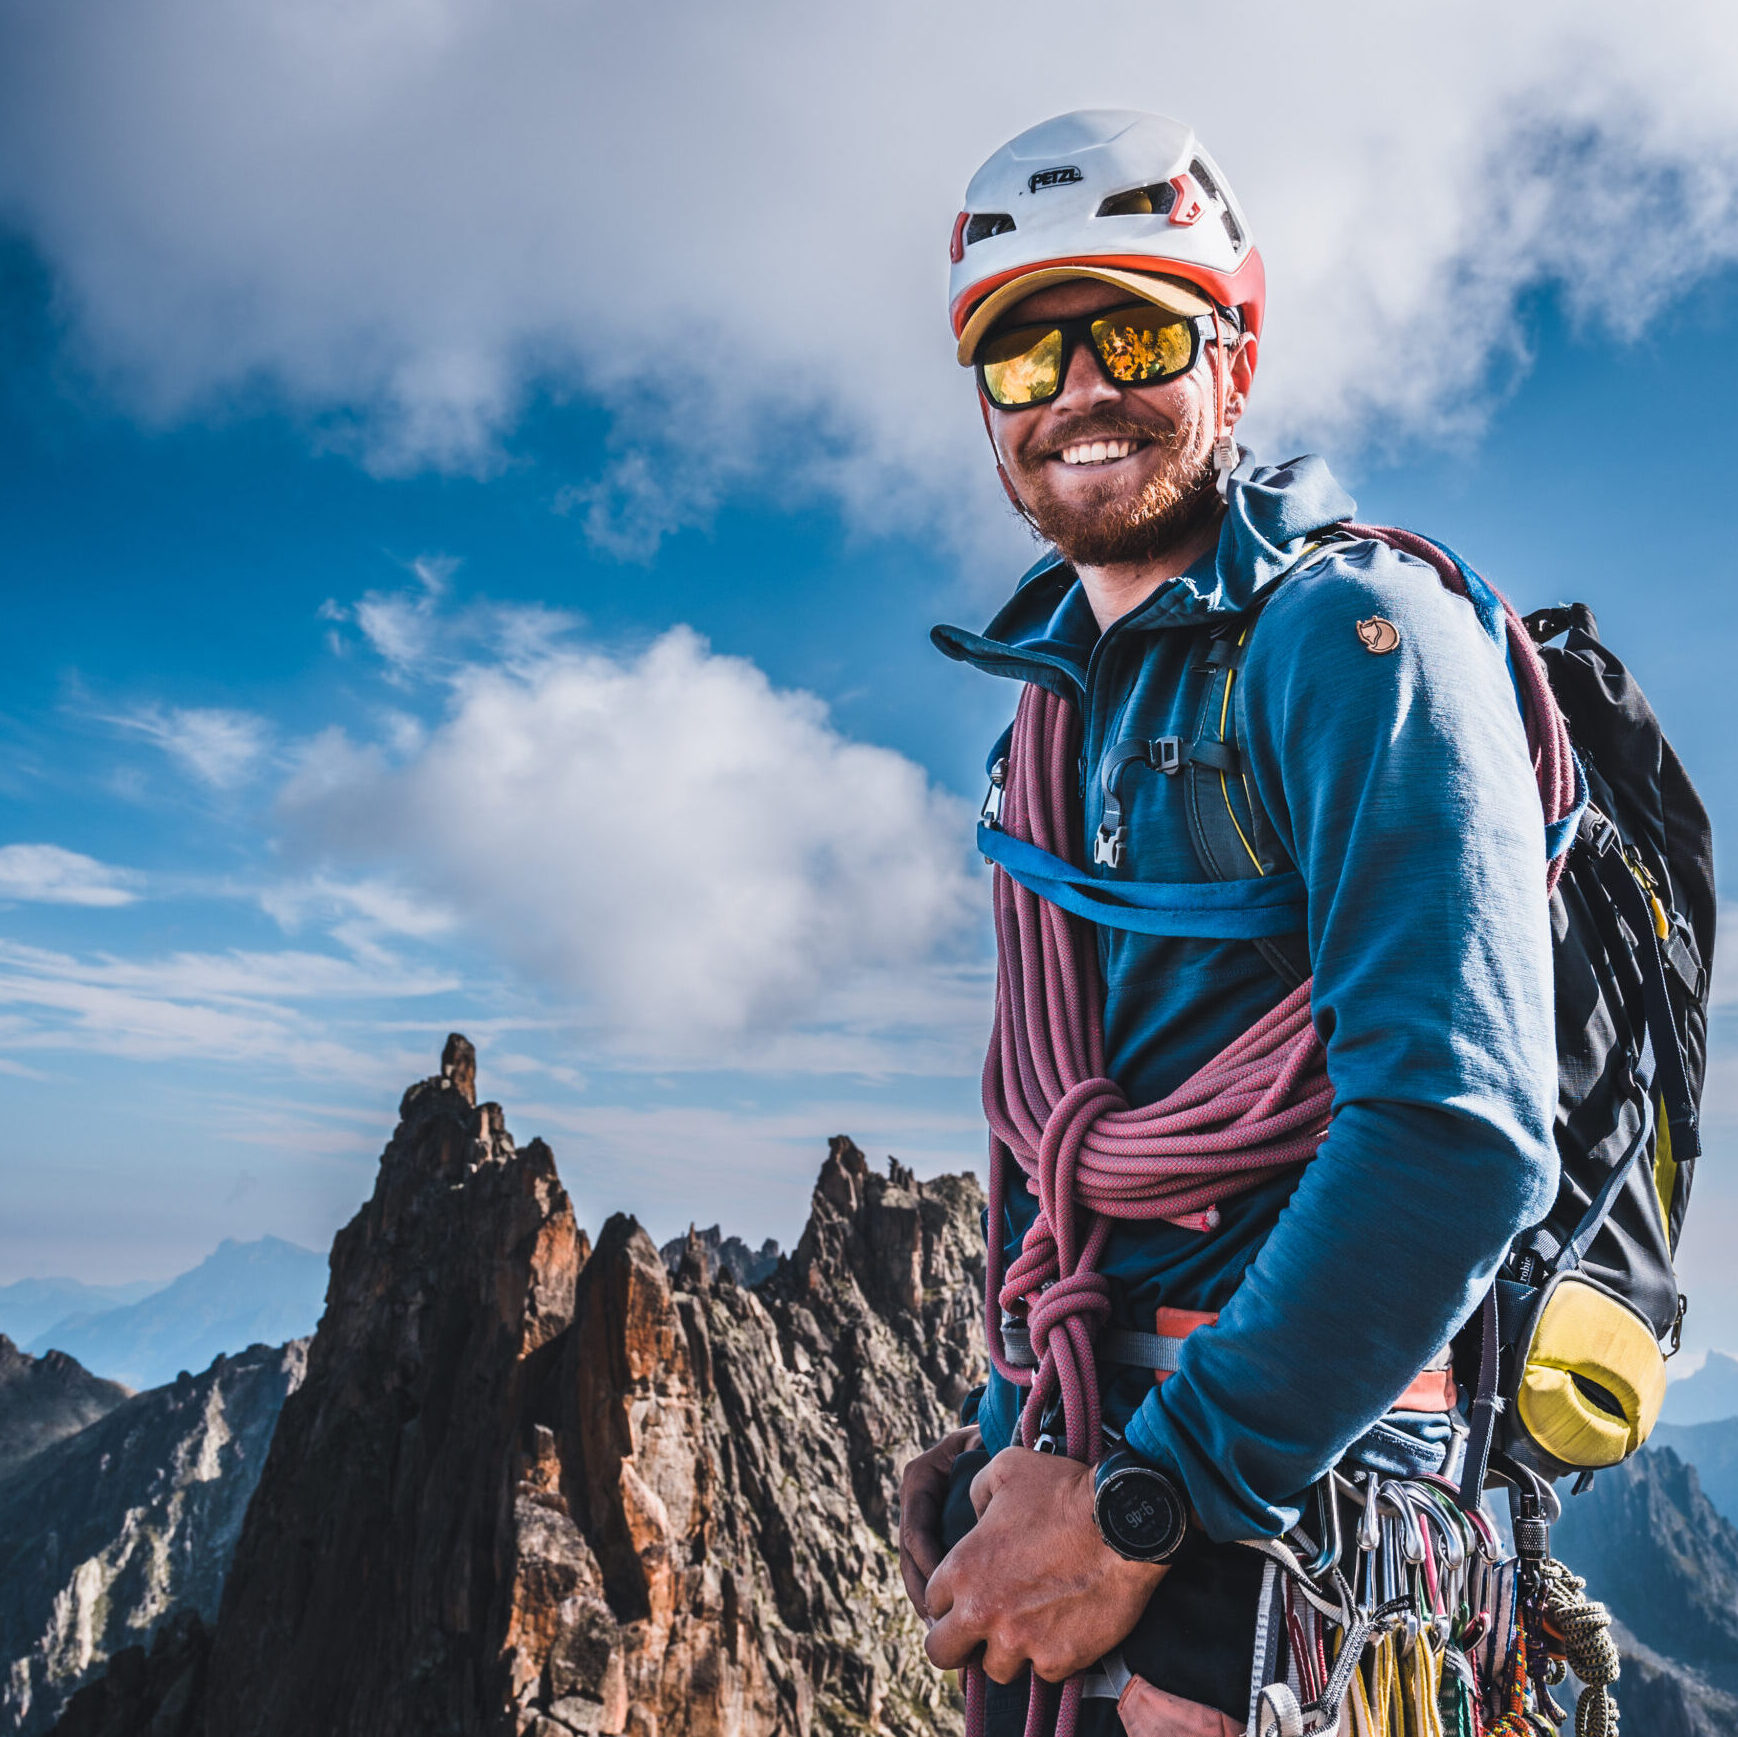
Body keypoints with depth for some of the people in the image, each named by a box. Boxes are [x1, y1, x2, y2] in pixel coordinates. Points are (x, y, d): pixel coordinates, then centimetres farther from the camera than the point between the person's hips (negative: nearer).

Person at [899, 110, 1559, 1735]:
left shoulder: (1351, 636, -14)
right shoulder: (1060, 700, 10)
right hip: (1095, 1452, 7)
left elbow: (1461, 1132, -25)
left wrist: (1137, 1503, -22)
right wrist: (1002, 1447, 10)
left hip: (1282, 1485, -7)